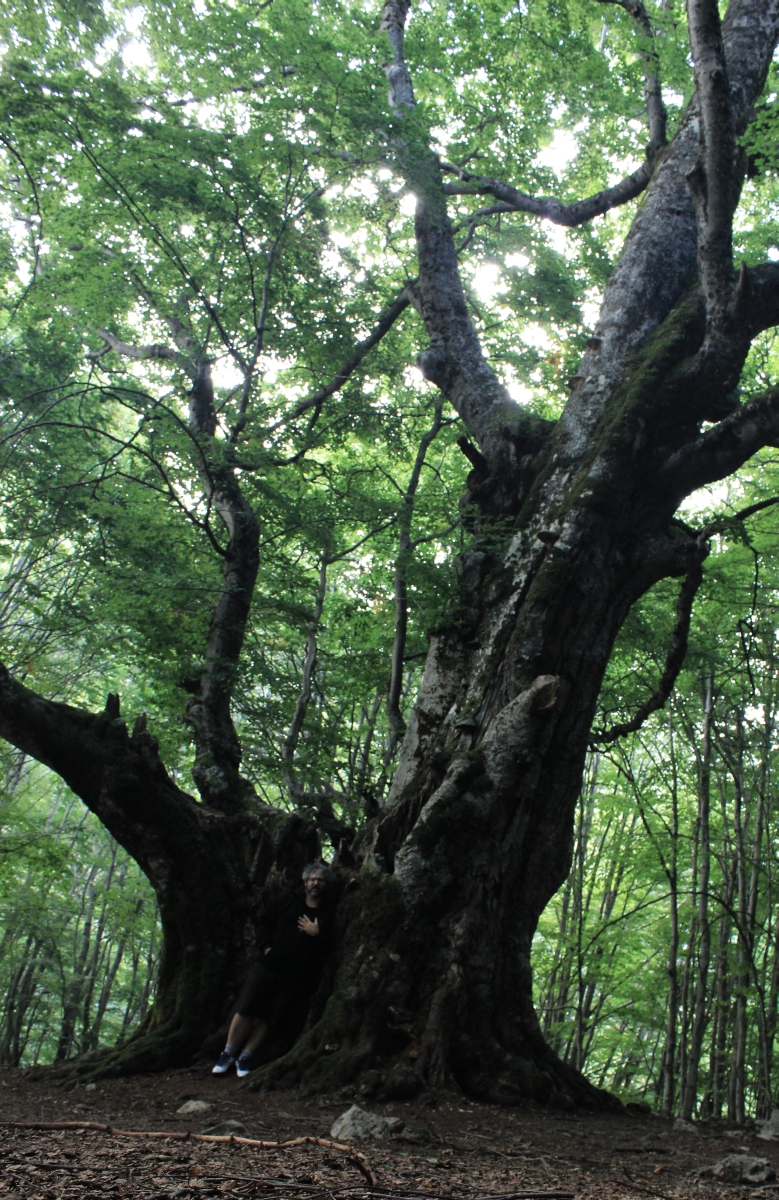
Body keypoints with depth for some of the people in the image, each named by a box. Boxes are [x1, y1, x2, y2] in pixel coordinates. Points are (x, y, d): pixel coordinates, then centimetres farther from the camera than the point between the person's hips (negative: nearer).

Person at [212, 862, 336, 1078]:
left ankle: (245, 1057, 16)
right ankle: (228, 1053, 13)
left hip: (297, 977, 0)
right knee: (246, 1010, -3)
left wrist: (316, 934, -14)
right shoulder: (287, 900, 8)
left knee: (270, 1019, 1)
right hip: (269, 966, 1)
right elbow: (263, 922, 12)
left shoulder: (329, 914, 5)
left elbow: (330, 947, 0)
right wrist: (265, 946, -1)